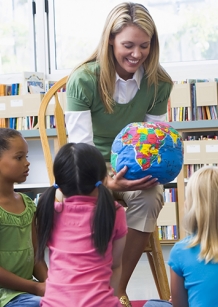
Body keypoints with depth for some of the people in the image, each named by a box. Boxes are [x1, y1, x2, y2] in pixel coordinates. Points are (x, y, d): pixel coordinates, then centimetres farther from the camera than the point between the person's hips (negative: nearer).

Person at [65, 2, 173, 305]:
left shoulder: (159, 83, -7)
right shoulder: (83, 80, -18)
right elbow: (80, 147, -23)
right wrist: (108, 183, -42)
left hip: (136, 168, 3)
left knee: (150, 197, -31)